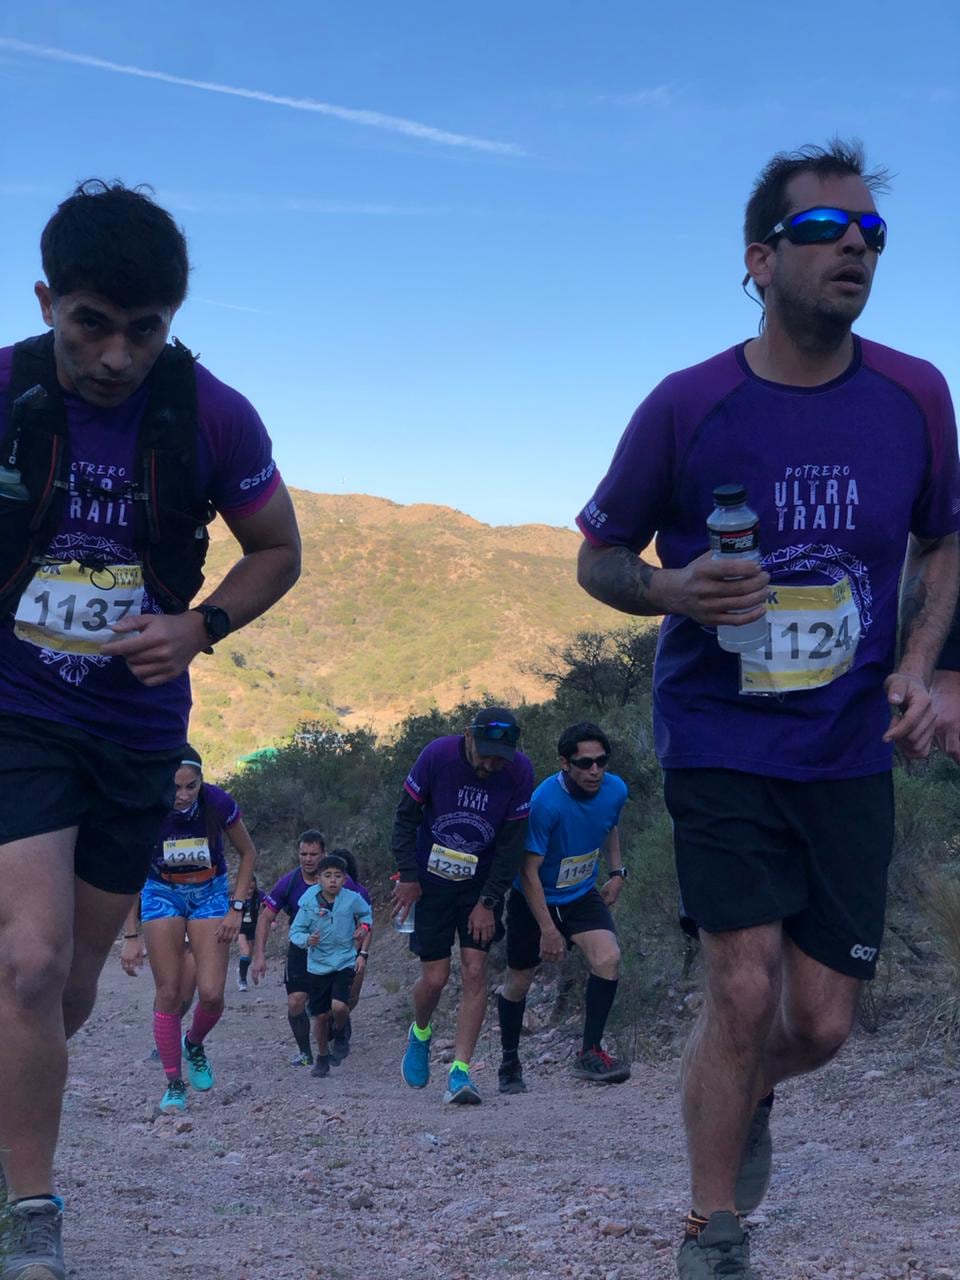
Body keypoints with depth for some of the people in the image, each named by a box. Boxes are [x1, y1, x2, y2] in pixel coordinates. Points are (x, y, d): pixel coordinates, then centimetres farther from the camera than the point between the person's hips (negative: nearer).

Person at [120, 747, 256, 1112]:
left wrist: (237, 907, -10)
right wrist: (129, 936, -16)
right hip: (161, 893, 0)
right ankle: (174, 1085, 6)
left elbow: (248, 853, -5)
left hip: (210, 893, 0)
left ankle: (194, 1045, 22)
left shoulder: (219, 803, -24)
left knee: (212, 994, -10)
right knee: (169, 993, -7)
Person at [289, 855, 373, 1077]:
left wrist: (364, 926, -4)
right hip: (318, 965, 1)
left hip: (345, 962, -1)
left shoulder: (353, 899, -8)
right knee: (321, 1015, 6)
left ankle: (340, 1034, 12)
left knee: (339, 1006, -22)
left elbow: (366, 913, 14)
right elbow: (295, 932, -6)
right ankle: (322, 1056, 30)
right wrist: (307, 940, -26)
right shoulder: (309, 902, -11)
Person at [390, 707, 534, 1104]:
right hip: (431, 880, -1)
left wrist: (488, 902, -10)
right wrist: (408, 876, -9)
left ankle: (460, 1071, -7)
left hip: (481, 884, 1)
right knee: (435, 977, -2)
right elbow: (405, 817, -7)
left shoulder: (520, 772, -17)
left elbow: (511, 844, -9)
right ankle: (419, 1034, 30)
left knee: (474, 971, -9)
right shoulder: (437, 756, -21)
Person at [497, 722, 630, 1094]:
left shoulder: (615, 790, -12)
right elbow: (529, 871, -23)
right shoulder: (545, 802, -29)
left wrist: (617, 872, 5)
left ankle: (590, 1053, -8)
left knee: (608, 958, -20)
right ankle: (510, 1064, 28)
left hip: (582, 895, 4)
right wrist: (548, 929, -23)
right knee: (519, 982, 6)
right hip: (534, 900, -4)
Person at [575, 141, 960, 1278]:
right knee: (744, 990, -10)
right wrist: (673, 592, -19)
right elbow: (597, 557, 2)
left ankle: (746, 1098, 42)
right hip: (720, 743, -3)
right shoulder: (687, 407, -10)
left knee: (821, 1023, 5)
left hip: (852, 752, 3)